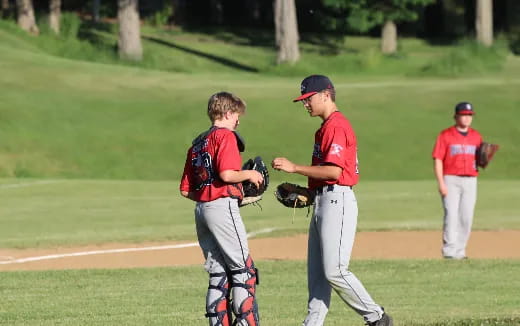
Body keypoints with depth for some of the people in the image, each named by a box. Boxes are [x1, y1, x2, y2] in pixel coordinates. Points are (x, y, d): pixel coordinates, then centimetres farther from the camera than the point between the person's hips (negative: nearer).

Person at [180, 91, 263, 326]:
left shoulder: (197, 144, 19)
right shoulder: (225, 136, -5)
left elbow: (186, 190, 16)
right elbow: (227, 174, -19)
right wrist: (249, 174, -3)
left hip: (201, 209, 8)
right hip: (223, 206, -8)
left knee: (218, 274, 9)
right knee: (243, 270, -5)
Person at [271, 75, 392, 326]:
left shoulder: (336, 126, -12)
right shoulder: (326, 128, 21)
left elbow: (334, 171, -21)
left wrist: (294, 168, -18)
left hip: (337, 202, -11)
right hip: (322, 202, 11)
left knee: (334, 271, -13)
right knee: (317, 272, 8)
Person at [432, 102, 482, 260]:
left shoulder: (476, 136, 13)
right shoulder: (445, 135, -1)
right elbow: (438, 160, -5)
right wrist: (441, 183, -15)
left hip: (470, 180, 5)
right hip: (451, 180, -5)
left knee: (467, 217, 2)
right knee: (451, 215, -13)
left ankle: (460, 251, 9)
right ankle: (449, 251, -16)